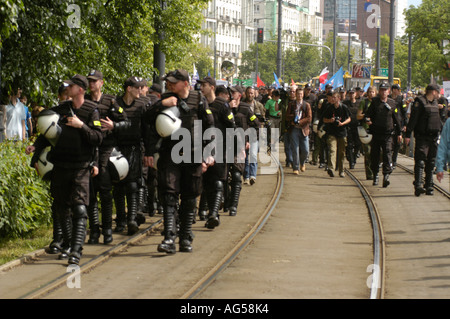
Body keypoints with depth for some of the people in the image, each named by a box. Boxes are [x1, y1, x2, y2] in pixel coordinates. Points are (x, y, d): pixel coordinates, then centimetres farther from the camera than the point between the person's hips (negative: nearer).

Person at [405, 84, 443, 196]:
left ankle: (428, 187, 14)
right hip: (422, 136, -7)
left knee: (431, 163, 8)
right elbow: (413, 118, -13)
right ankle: (418, 186, -22)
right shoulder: (420, 101, -8)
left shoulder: (435, 103, 16)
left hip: (434, 137, 7)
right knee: (420, 161, -13)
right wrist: (408, 134, -18)